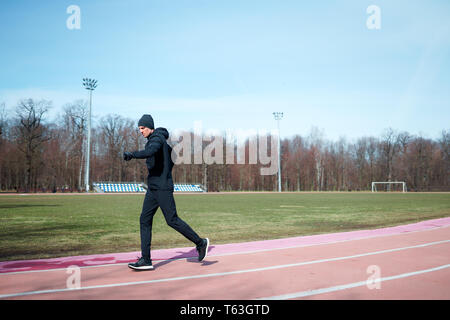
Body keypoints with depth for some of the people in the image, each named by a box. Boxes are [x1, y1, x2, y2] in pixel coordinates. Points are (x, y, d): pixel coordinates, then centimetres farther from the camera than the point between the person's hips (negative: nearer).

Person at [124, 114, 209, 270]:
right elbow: (171, 152, 31)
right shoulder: (156, 139, 19)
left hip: (163, 188, -10)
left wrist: (131, 155, -28)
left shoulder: (157, 138, -11)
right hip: (153, 188, 10)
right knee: (144, 220, 4)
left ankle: (200, 243, 10)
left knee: (172, 220, -7)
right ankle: (146, 260, 5)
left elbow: (149, 152, -33)